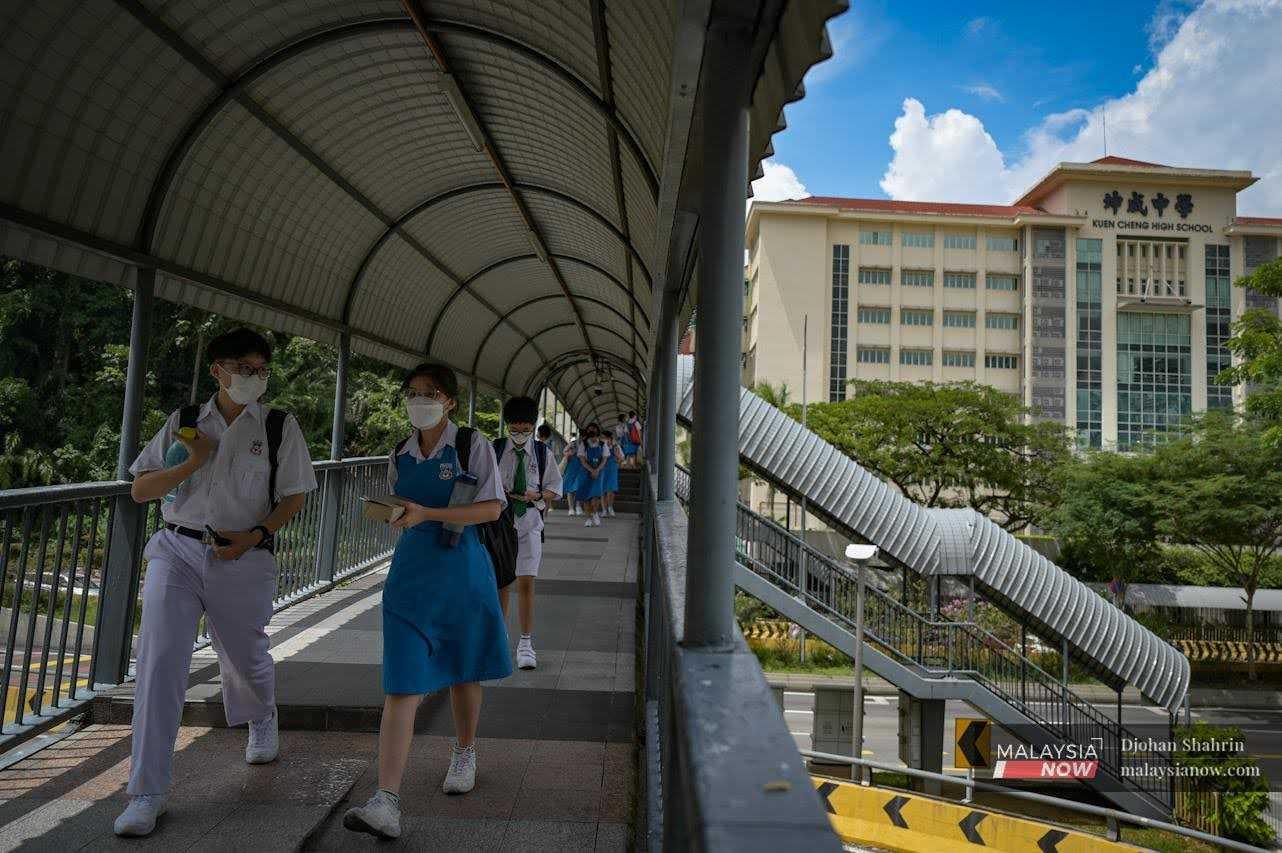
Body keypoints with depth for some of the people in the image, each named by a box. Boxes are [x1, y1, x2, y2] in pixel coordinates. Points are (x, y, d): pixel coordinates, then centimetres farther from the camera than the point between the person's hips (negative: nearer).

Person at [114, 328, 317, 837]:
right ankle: (147, 792, 3)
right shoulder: (184, 423, 5)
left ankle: (261, 726, 49)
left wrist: (256, 536, -13)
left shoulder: (279, 427, 0)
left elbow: (294, 497, 2)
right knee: (159, 660, -10)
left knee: (245, 659, 15)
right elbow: (139, 490, 5)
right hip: (176, 552, 1)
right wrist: (192, 462, -11)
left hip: (242, 559, 0)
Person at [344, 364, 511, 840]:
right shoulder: (401, 456, 9)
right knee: (401, 683, -6)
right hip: (410, 572, 3)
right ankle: (387, 804, -6)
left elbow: (492, 508, -13)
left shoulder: (471, 444, -5)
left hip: (461, 569, -2)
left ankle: (464, 754, 39)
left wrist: (427, 514, -21)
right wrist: (391, 514, 1)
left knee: (462, 672, 14)